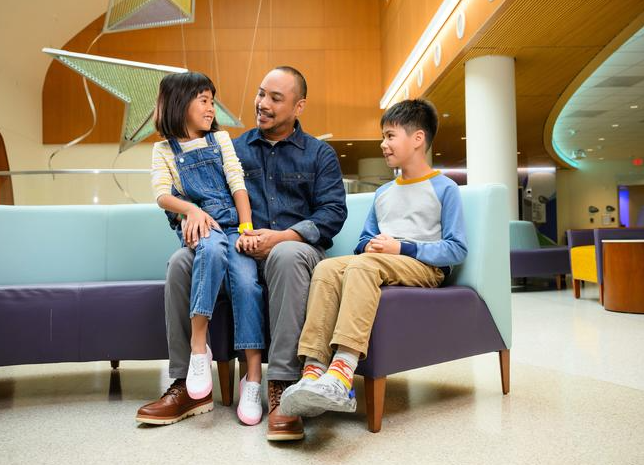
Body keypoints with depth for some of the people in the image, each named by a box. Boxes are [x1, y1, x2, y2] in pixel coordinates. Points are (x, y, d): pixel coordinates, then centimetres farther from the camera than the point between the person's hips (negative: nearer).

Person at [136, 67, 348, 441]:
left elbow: (333, 212, -1)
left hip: (294, 246, -3)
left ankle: (282, 387, -38)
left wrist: (282, 236, -16)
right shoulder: (235, 149, 21)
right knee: (182, 261, -24)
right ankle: (186, 384, -16)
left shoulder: (320, 153, 13)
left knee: (286, 255, -39)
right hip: (239, 250, 3)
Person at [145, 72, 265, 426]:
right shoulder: (165, 150, 15)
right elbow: (162, 194, -1)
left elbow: (238, 185, 6)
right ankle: (198, 346, -31)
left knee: (246, 280, -26)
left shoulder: (221, 139, 17)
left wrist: (247, 230, -8)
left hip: (233, 225, 2)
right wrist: (192, 209, -22)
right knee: (213, 246, -38)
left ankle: (253, 377, -24)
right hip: (199, 227, -1)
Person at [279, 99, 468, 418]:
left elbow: (457, 249, -4)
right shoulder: (383, 193, 25)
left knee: (362, 265, -36)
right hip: (378, 263, 6)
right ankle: (314, 370, -37)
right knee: (327, 267, -26)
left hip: (425, 268, -5)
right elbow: (365, 241, 27)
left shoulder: (444, 188, 5)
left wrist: (403, 248, -13)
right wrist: (368, 246, 2)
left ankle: (342, 373, -48)